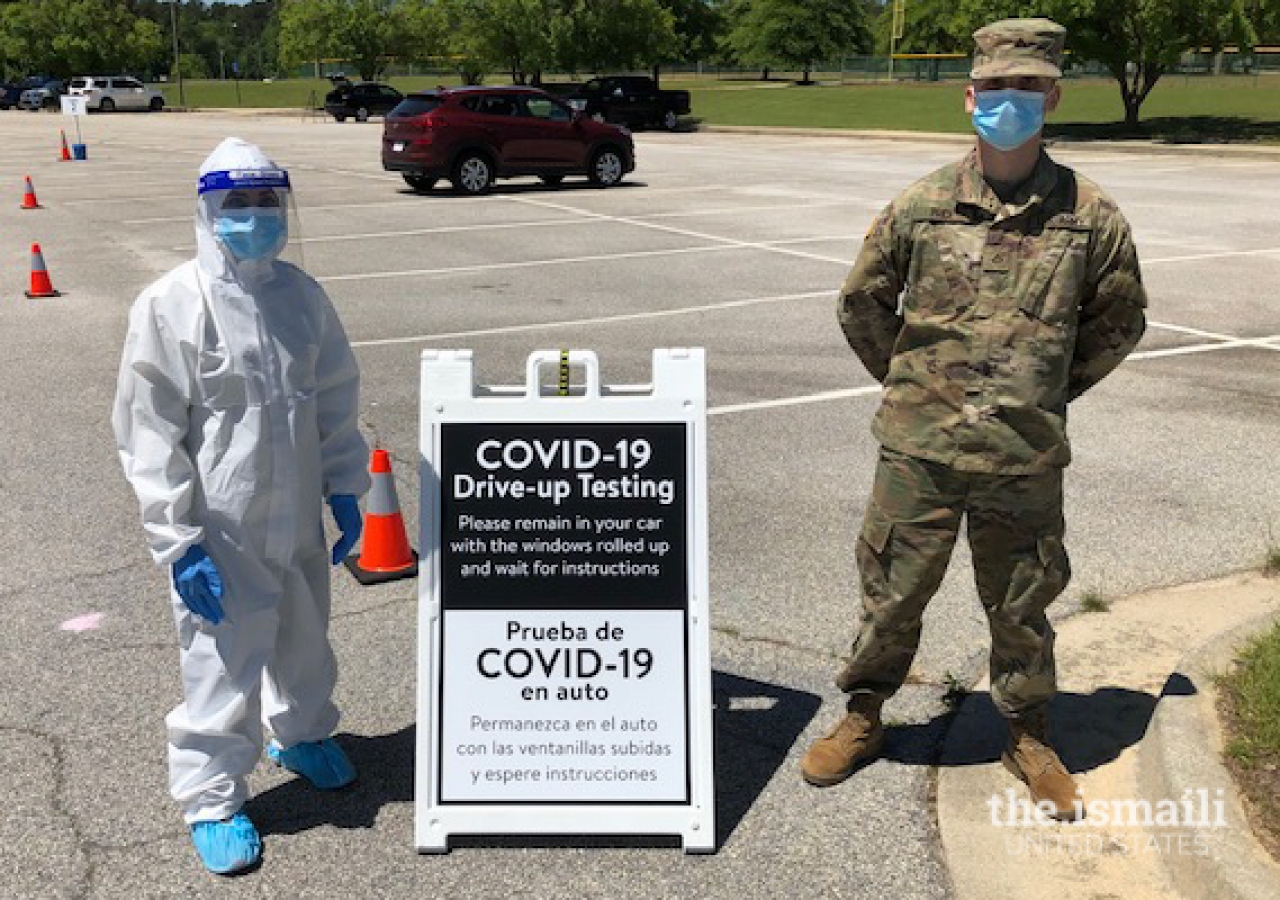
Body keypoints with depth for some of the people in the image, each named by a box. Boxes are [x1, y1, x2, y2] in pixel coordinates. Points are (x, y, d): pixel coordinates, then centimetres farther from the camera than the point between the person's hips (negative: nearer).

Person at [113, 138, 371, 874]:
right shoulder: (172, 305, -14)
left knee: (304, 640, 22)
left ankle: (300, 733, 49)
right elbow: (149, 432, -12)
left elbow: (335, 399, 9)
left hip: (298, 521, 5)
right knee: (223, 663, 4)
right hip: (222, 534, -5)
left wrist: (344, 489, 5)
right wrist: (179, 539, -15)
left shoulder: (301, 295, 0)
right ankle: (212, 797, 25)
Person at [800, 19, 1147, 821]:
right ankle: (863, 718, 32)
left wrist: (1048, 392, 11)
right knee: (890, 594, 12)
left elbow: (1120, 322, 12)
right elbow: (862, 304, 10)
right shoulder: (921, 207, -3)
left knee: (1021, 606, 14)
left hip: (1025, 461, 0)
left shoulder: (1091, 217, -3)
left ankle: (1030, 738, 34)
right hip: (919, 451, 0)